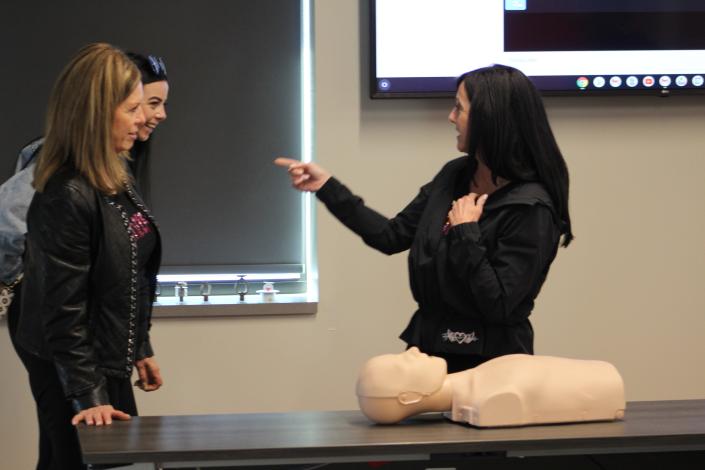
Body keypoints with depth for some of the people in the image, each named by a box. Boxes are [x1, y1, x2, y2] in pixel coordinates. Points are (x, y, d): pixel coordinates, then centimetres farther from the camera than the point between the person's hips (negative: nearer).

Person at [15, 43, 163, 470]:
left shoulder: (117, 177, 4)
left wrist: (141, 349, 19)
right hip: (70, 373, -9)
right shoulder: (66, 198, -23)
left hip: (110, 364, 9)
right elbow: (64, 310, -22)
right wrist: (88, 396, -22)